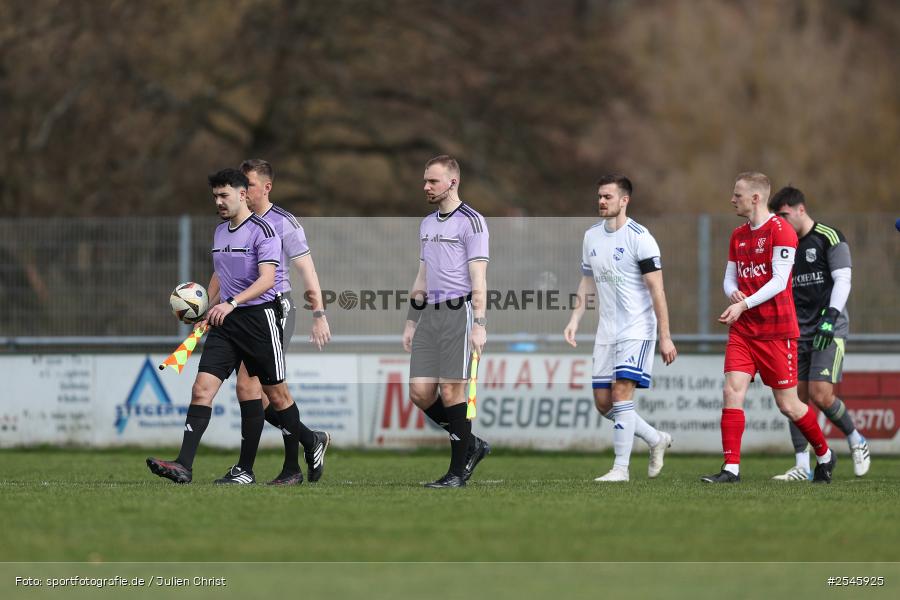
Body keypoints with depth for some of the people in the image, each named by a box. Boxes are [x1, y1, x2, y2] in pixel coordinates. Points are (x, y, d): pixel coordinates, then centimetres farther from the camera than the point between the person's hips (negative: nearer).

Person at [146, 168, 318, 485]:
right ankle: (183, 466, -18)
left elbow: (266, 279, -20)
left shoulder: (262, 231, -10)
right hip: (226, 320, 6)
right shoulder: (219, 232, 14)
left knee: (276, 394, 4)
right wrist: (208, 310, 18)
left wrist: (232, 303, -31)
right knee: (202, 388, -9)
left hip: (260, 316, -6)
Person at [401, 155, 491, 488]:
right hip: (429, 314, 8)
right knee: (420, 391, 0)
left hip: (458, 312, -8)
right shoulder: (427, 224, 19)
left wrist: (479, 325, -17)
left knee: (451, 391, -8)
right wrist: (411, 322, 20)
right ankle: (470, 445, 17)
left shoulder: (470, 221, -6)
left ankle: (458, 472, -1)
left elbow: (478, 279, -11)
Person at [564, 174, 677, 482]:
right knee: (602, 401, 5)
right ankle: (656, 439, 24)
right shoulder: (591, 236, 10)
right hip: (607, 330, 8)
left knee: (621, 393, -17)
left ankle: (621, 467, -13)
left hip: (637, 329, -7)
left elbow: (657, 289, -13)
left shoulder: (639, 237, -12)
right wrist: (575, 320, 8)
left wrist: (665, 336, -16)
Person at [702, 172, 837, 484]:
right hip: (742, 329, 6)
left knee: (787, 404, 1)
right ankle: (731, 468, -14)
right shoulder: (738, 236, 14)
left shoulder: (780, 230, -10)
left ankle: (824, 455, 25)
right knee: (732, 391, -12)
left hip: (776, 330, -6)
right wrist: (734, 294, -6)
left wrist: (744, 304, -24)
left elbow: (779, 281, -16)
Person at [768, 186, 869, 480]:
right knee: (796, 396, -2)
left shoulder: (829, 238, -5)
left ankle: (856, 441, 7)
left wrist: (831, 317, -21)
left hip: (829, 331, -6)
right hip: (798, 331, 6)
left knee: (820, 395, -16)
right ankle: (802, 466, 0)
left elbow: (843, 280, -11)